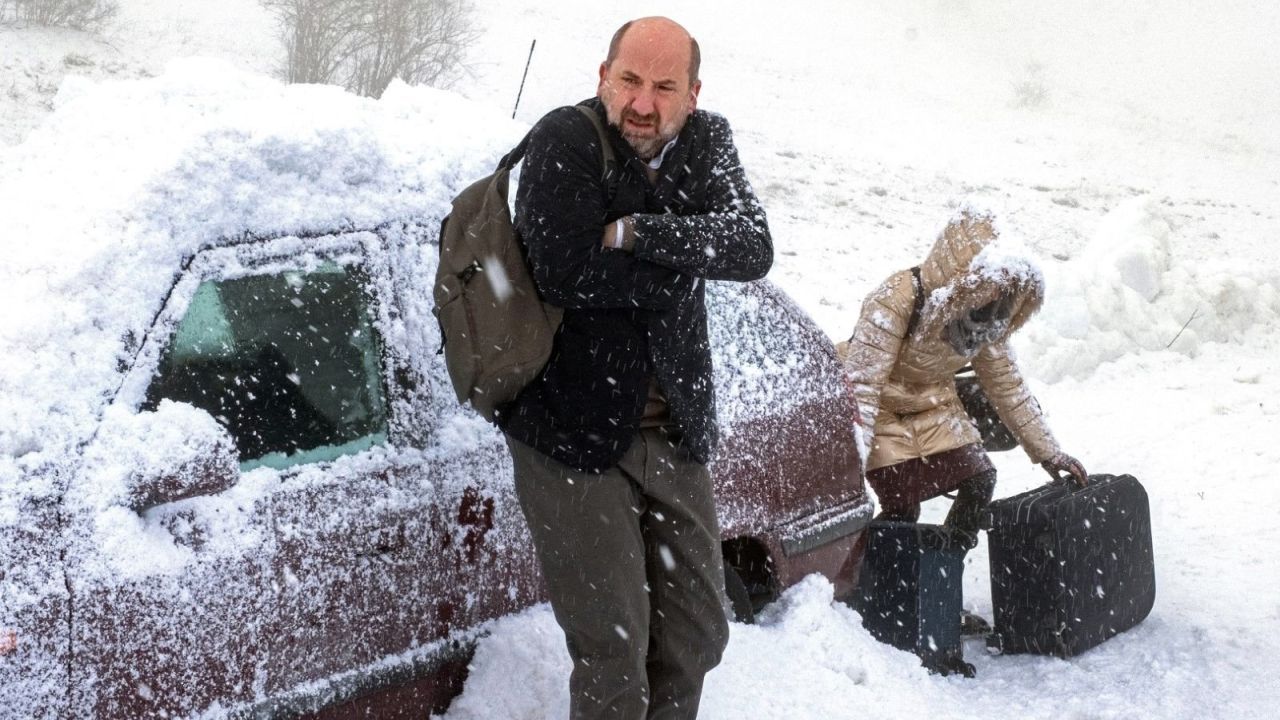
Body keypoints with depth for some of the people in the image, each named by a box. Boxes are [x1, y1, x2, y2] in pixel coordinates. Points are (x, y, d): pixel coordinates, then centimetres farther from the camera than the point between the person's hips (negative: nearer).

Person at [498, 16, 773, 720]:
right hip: (572, 431, -5)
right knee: (614, 649, -3)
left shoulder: (707, 142, 3)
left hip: (674, 430, 6)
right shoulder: (565, 140, -12)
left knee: (697, 634, 15)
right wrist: (682, 262, -13)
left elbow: (754, 247, -13)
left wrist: (637, 233, -23)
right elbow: (565, 271, -25)